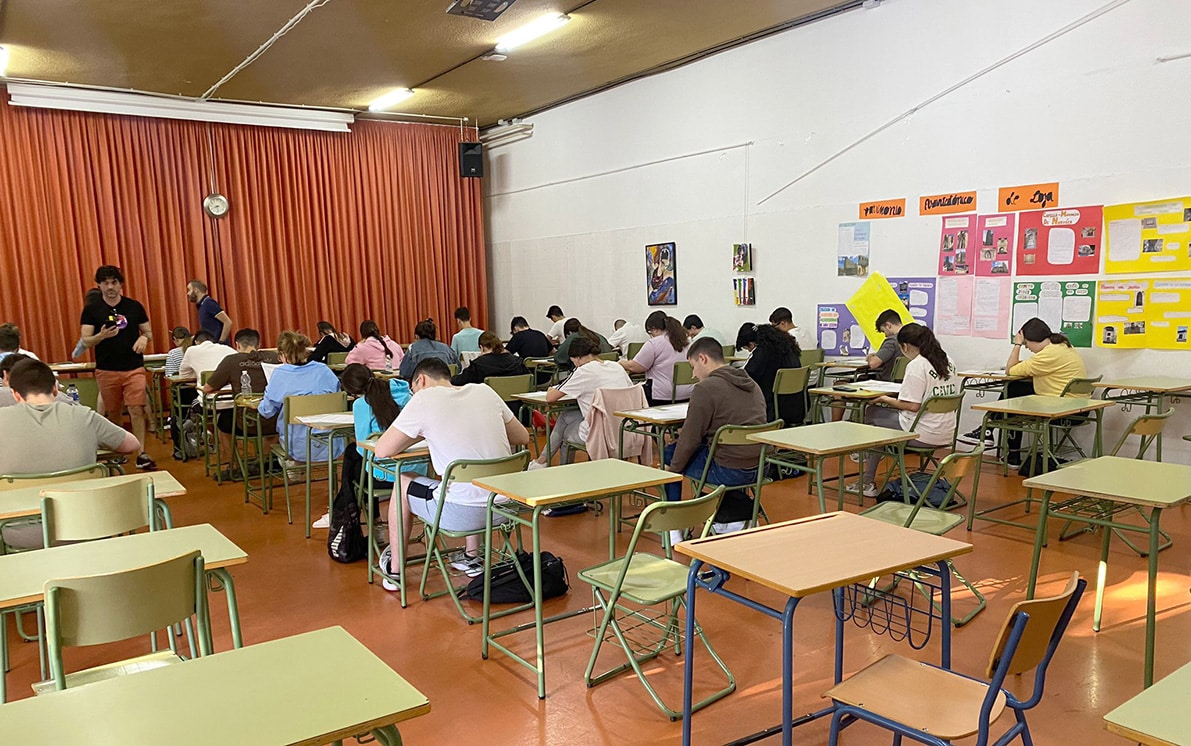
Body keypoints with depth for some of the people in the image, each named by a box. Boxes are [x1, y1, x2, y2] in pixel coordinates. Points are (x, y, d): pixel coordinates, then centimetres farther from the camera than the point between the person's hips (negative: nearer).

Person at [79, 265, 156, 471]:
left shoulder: (134, 307, 4)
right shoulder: (91, 311, 2)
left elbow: (148, 332, 11)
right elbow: (85, 341, -1)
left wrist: (144, 338, -12)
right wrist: (102, 335, -22)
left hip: (134, 368, -1)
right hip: (106, 370, 1)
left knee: (137, 410, -10)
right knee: (113, 413, 12)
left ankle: (140, 454, -8)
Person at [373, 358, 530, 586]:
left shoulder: (424, 399, -6)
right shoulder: (485, 392, 8)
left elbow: (382, 450, -1)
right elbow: (523, 437, 17)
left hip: (463, 514, -5)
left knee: (403, 483, 23)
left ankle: (395, 570, 34)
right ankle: (473, 558, 43)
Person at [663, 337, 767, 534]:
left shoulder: (706, 388, -12)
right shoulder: (751, 385, 13)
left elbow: (690, 438, -11)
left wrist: (673, 467, 4)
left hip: (729, 471, -7)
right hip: (758, 469, 8)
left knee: (670, 454, 13)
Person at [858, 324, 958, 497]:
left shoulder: (917, 365, -16)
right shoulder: (948, 363, 9)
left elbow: (912, 406, -21)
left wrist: (886, 400, -5)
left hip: (923, 435, -9)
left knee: (873, 418, 12)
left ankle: (868, 483, 20)